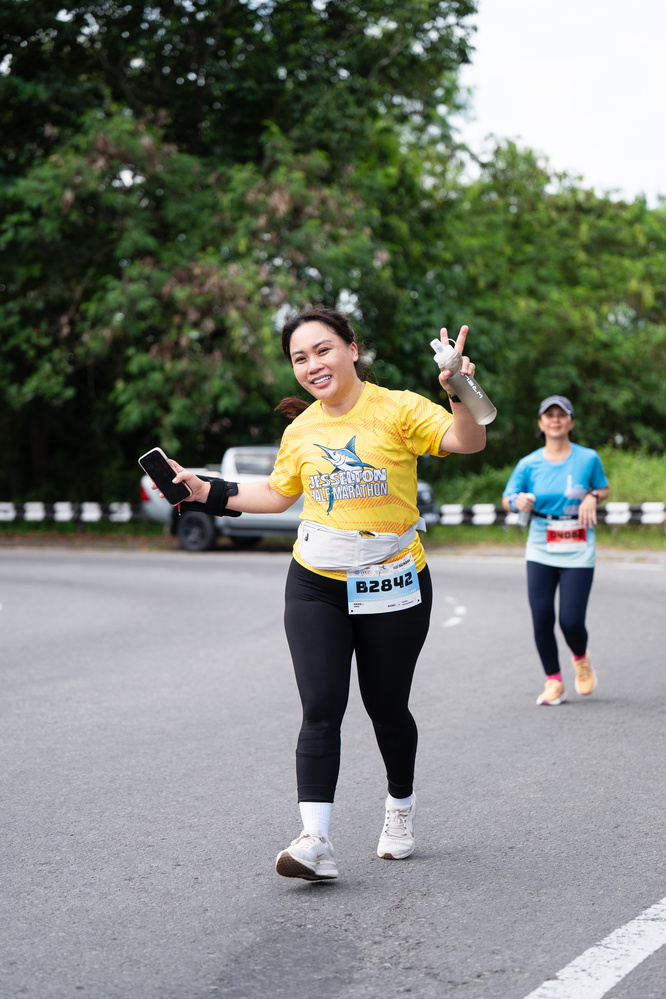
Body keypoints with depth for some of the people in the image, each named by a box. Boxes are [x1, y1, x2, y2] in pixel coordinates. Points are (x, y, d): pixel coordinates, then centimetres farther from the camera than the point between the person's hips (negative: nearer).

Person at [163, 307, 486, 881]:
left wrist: (461, 395, -39)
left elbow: (468, 443, -21)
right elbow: (277, 494, 22)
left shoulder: (397, 409, -9)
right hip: (315, 584, 3)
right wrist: (205, 490, 16)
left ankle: (401, 802, 38)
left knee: (387, 706, 9)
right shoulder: (300, 431, 6)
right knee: (321, 708, -11)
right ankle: (316, 842, -16)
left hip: (392, 584, -3)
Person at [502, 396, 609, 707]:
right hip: (540, 550, 1)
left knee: (571, 621, -8)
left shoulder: (588, 458, 0)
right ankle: (553, 682, 13)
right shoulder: (529, 464, 1)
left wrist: (592, 497, -8)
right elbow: (506, 499, 9)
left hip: (578, 551, -1)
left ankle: (581, 659, 27)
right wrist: (518, 501, -15)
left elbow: (604, 489, 15)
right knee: (542, 619, -5)